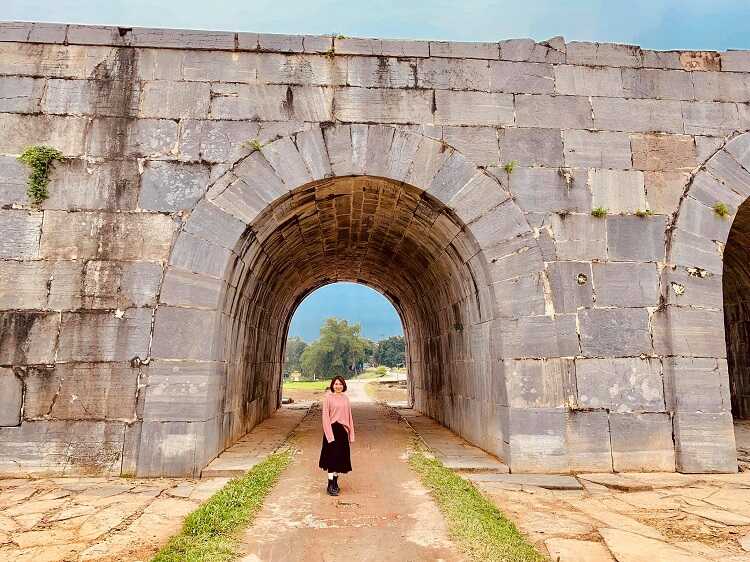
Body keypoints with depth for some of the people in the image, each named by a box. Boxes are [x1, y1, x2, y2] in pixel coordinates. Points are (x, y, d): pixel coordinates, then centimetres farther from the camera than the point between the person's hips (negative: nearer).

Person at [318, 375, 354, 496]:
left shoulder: (345, 398, 8)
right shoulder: (328, 398, -8)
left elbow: (349, 416, 11)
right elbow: (325, 416, -11)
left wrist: (351, 434, 9)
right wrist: (330, 435, -17)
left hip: (343, 431, 5)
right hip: (332, 429, -5)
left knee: (340, 457, 11)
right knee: (332, 457, -4)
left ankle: (335, 483, 24)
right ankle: (330, 486, 3)